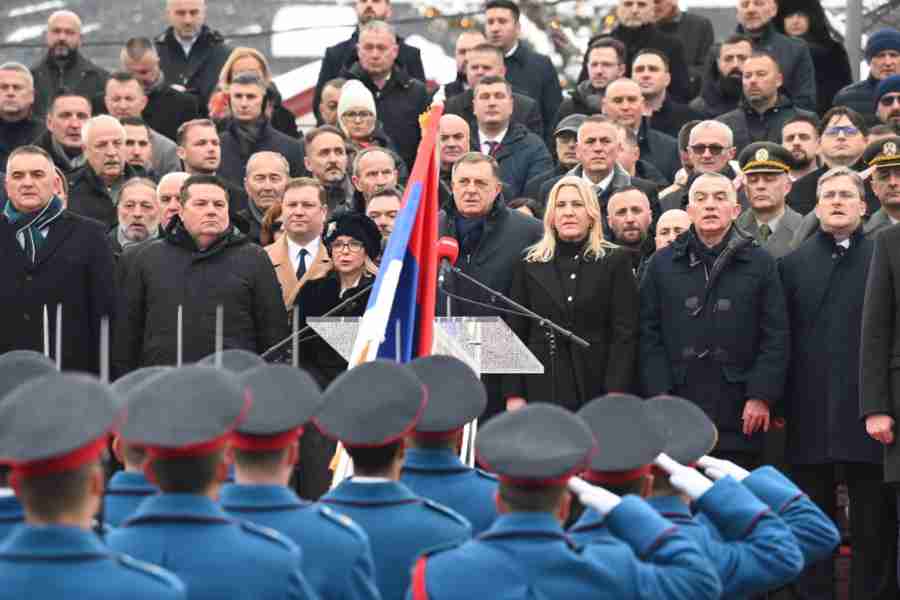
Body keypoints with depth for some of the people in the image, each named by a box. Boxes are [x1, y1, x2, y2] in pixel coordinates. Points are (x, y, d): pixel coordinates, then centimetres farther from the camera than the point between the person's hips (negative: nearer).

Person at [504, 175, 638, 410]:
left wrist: (616, 395, -9)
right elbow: (515, 332, 10)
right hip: (541, 390, 1)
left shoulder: (615, 261, 7)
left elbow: (625, 334, 1)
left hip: (596, 390, -1)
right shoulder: (529, 265, 12)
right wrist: (513, 395, 1)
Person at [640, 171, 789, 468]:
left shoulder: (760, 264, 8)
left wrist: (761, 396, -6)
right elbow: (650, 336, 7)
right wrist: (659, 395, -3)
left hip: (738, 417, -1)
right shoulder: (662, 264, 11)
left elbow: (775, 338, 3)